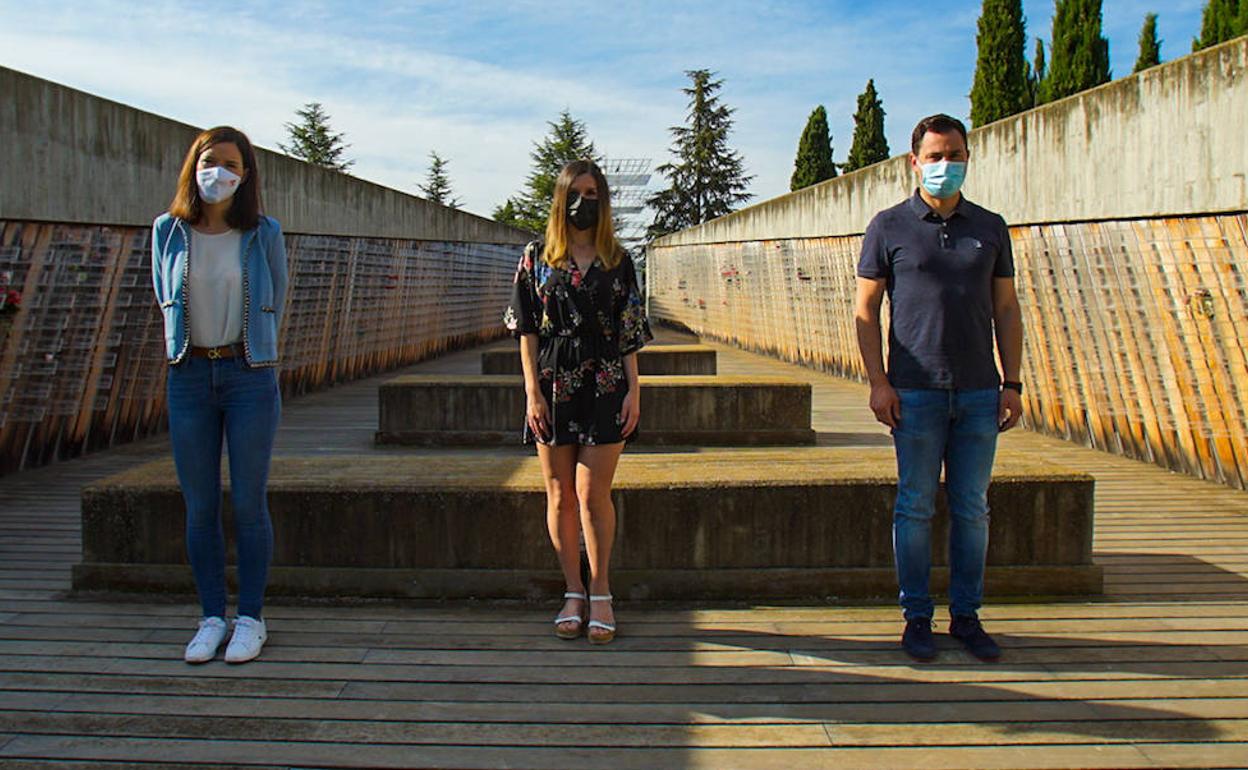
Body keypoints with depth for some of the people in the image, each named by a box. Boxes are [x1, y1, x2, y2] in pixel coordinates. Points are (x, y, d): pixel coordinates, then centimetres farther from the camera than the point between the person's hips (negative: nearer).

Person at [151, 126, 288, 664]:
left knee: (248, 502, 0)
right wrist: (186, 352, 14)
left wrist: (248, 357, 10)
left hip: (248, 375, -2)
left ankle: (251, 619, 12)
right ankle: (212, 618, 17)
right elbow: (165, 300, 17)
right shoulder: (168, 231, 5)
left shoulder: (263, 234, 0)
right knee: (199, 506, 5)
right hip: (189, 377, 2)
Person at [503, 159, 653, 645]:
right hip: (553, 386, 1)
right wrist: (532, 391, -4)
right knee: (560, 495, 6)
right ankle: (573, 593, 18)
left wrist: (633, 390, -1)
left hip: (606, 387, -1)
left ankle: (600, 593, 10)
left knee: (593, 493, -5)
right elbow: (526, 329, 3)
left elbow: (630, 332, 6)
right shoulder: (537, 257, 6)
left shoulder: (618, 261, 7)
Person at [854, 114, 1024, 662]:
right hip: (915, 391, -3)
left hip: (979, 392, 3)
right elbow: (864, 310, 2)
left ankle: (966, 617, 19)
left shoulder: (991, 227, 10)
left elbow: (1006, 309, 12)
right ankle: (916, 617, 14)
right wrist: (878, 381, -7)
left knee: (972, 508, 8)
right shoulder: (889, 226, 2)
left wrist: (1012, 382, 5)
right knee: (916, 508, 2)